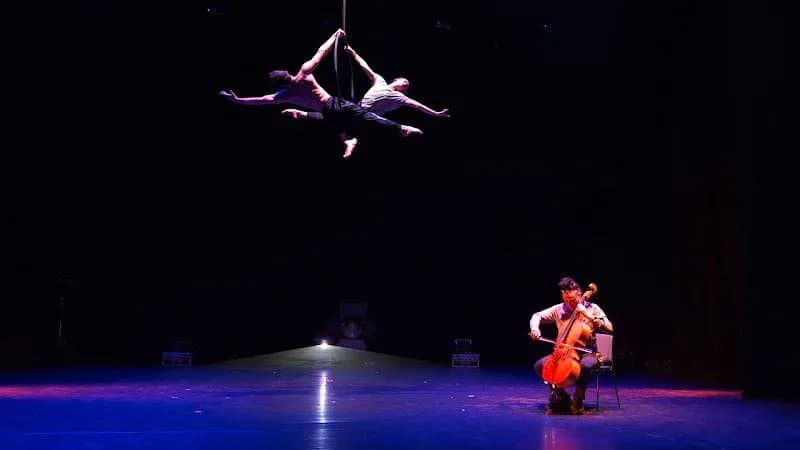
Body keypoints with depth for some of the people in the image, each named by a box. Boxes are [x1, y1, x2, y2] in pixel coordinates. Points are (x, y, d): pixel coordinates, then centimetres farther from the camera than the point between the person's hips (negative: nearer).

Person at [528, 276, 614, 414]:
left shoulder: (592, 308, -5)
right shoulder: (559, 310, 1)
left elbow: (609, 328, -15)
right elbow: (537, 316, 9)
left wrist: (589, 316, -22)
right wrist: (535, 328, -13)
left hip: (587, 352, -3)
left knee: (586, 365, -39)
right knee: (539, 365, -19)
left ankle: (578, 399, -16)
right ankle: (560, 393, 3)